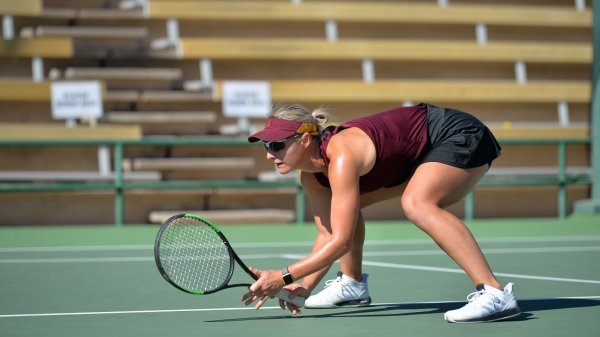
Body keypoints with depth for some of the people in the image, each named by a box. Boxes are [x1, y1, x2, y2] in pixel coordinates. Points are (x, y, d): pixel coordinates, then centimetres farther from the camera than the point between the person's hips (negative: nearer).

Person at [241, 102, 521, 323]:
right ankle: (352, 284, 27)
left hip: (461, 135, -10)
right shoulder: (310, 174, -4)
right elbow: (327, 235, 3)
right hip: (420, 150, 10)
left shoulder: (342, 156, -32)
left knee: (415, 204, -36)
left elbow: (341, 242, -33)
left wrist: (283, 277, -30)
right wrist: (306, 286, -10)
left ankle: (495, 294, -38)